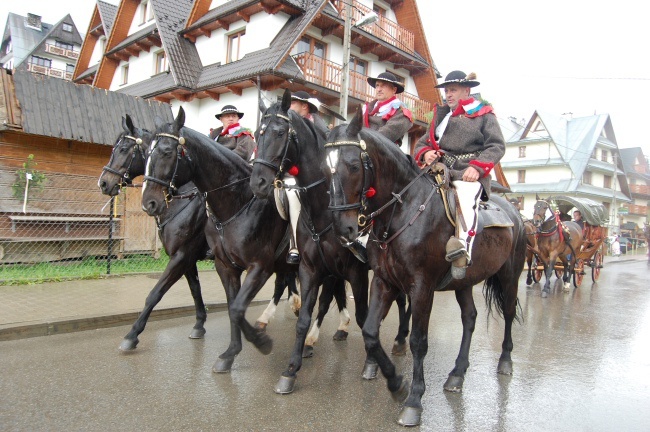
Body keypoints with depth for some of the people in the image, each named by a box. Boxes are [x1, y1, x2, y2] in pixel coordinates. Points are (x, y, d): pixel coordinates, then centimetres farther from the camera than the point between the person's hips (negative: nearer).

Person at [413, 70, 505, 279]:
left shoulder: (484, 115, 12)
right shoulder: (441, 115, 26)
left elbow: (496, 146, 1)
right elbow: (422, 142, 23)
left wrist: (478, 167, -17)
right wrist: (425, 153, -3)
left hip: (469, 172, -5)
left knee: (466, 196, -36)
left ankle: (463, 247, -52)